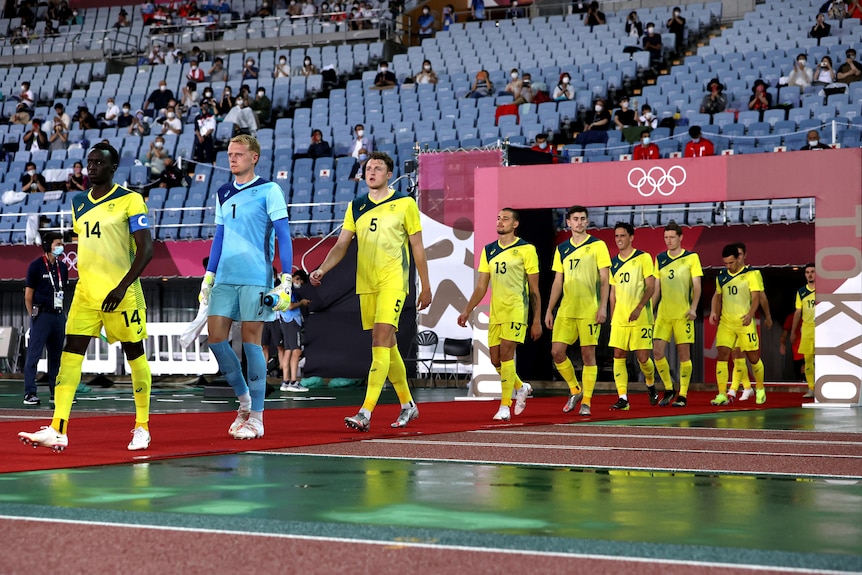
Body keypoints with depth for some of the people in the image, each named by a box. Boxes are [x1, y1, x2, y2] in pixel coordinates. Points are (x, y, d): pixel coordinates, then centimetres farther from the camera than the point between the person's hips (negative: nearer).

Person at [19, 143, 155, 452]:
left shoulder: (130, 200, -7)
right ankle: (58, 430, -11)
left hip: (122, 294, -5)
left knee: (135, 354, 5)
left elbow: (146, 248, -12)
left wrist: (122, 286, -19)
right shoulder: (79, 203, 13)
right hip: (85, 293, 6)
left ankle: (142, 427, 17)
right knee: (70, 353, -6)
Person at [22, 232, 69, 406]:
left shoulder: (62, 267, 12)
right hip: (41, 315, -6)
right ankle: (29, 394, -6)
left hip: (58, 316, 6)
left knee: (56, 355, 10)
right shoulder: (36, 265, -5)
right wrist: (33, 316, -4)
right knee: (34, 354, -6)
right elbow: (28, 294, -4)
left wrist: (60, 311, 12)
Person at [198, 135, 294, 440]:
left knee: (251, 340, -4)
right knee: (216, 338, 0)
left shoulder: (269, 191, -3)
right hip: (224, 278, 6)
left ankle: (256, 416, 4)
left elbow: (283, 236, -6)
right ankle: (244, 400, 18)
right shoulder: (222, 194, 14)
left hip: (256, 280, -6)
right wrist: (208, 277, 16)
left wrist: (286, 280, -13)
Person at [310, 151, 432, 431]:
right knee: (386, 344, 10)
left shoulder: (405, 203, 0)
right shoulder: (355, 207, 11)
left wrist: (425, 286, 4)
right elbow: (341, 245, 8)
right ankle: (407, 404, 26)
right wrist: (322, 269, -10)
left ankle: (365, 413, -23)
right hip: (366, 284, 5)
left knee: (381, 340, -17)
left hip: (393, 282, -5)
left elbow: (417, 247, 4)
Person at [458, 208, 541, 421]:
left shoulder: (526, 249, -2)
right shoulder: (488, 250, 11)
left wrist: (537, 320, -3)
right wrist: (467, 311, 3)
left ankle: (505, 406, -9)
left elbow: (534, 289, -1)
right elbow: (481, 287, 13)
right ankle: (521, 388, 32)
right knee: (496, 359, 5)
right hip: (495, 312, 6)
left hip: (516, 310, -5)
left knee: (506, 354, -15)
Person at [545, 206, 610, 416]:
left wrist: (603, 307, -13)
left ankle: (586, 401, 5)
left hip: (589, 310, -4)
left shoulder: (598, 245, -1)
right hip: (565, 311, 4)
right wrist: (549, 310, 10)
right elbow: (557, 283, 15)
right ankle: (575, 390, 19)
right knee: (557, 352, -1)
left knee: (588, 354, -3)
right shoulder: (562, 249, 12)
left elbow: (604, 280, -4)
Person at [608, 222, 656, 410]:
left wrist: (639, 308, -19)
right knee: (618, 356, -6)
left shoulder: (643, 258, -3)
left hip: (641, 317, -4)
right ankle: (622, 398, -7)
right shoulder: (613, 262, 12)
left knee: (642, 357, -3)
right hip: (619, 317, 4)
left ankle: (651, 385, 26)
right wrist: (612, 317, 14)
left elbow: (651, 287, -8)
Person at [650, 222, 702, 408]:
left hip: (683, 314, -4)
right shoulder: (660, 259, 11)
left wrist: (693, 308, -13)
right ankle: (668, 389, 14)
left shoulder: (691, 257, 0)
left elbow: (697, 286, -2)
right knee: (657, 352, -4)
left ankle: (682, 395, 6)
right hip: (663, 314, 4)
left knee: (684, 354, -1)